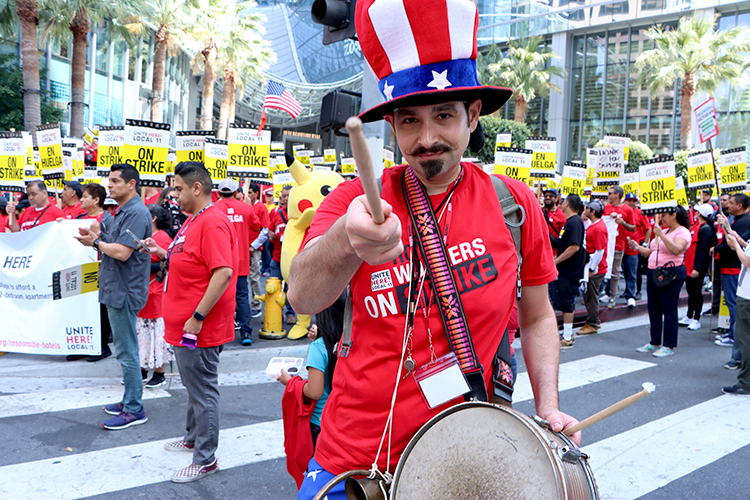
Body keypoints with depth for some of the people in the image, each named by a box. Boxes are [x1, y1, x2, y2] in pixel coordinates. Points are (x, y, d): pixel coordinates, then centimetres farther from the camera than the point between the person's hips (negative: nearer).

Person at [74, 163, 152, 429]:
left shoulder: (136, 212, -18)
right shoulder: (123, 211, 16)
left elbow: (122, 252, -24)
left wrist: (97, 243, -9)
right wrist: (98, 238, 1)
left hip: (125, 292, -11)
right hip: (116, 290, 11)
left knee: (126, 352, -4)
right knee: (124, 349, 17)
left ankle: (134, 410, 5)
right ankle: (130, 400, 28)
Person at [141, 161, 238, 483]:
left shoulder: (213, 222, -20)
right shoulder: (193, 220, 14)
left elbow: (224, 272, -28)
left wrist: (198, 317, -26)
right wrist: (162, 253, 10)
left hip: (199, 329, -10)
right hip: (183, 325, 10)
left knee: (203, 392, 0)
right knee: (194, 387, 23)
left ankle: (205, 460, 10)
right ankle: (192, 438, 40)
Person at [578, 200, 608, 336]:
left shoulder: (599, 228, -19)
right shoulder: (593, 225, 12)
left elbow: (599, 251, -21)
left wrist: (592, 269, -19)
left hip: (595, 269, -10)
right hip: (589, 267, 10)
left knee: (591, 296, -1)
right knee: (588, 294, 16)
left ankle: (592, 325, 8)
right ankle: (595, 321, 27)